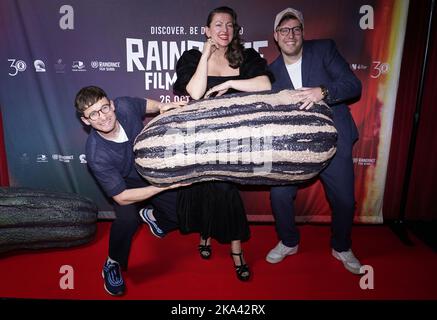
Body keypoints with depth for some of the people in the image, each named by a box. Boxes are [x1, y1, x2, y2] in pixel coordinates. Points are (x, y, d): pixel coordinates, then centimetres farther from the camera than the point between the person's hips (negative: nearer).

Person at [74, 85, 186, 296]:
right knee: (127, 219, -35)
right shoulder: (96, 154, -33)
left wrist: (163, 107, -20)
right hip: (126, 184, -4)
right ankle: (113, 264, -2)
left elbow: (147, 104, 2)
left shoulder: (124, 105, -24)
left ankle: (151, 216, 28)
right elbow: (121, 198, -31)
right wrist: (165, 184, -37)